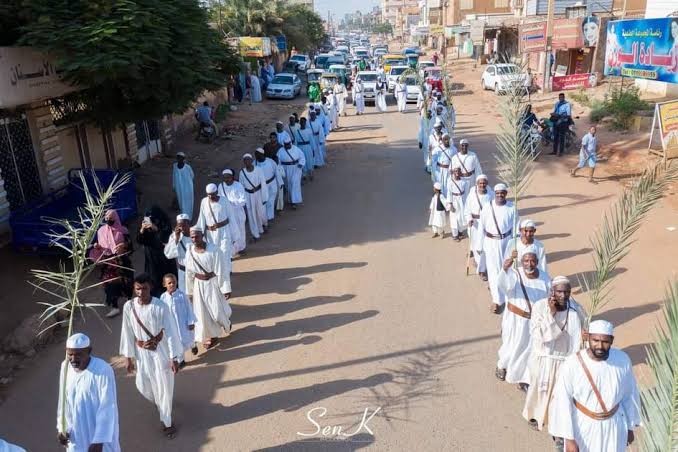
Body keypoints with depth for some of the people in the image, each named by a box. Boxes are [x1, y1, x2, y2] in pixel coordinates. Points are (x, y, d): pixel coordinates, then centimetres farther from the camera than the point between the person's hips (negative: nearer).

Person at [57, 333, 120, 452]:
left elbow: (107, 409, -23)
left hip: (101, 435, -5)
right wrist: (61, 428, 5)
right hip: (75, 434, 5)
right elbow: (63, 399, 8)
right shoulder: (65, 366, -6)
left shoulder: (103, 370, -25)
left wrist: (99, 441, -22)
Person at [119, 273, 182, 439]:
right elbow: (127, 333, -2)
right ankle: (159, 403, 53)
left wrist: (174, 358, -15)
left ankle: (166, 422, 27)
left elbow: (170, 333, -16)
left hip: (160, 351, -3)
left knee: (163, 387, 7)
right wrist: (128, 357, 3)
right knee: (142, 386, 18)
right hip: (141, 352, 4)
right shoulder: (129, 307, -12)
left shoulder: (160, 307, -22)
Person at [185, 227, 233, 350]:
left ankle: (226, 320, 41)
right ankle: (212, 336, 29)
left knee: (217, 311, 5)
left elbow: (221, 271, -16)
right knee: (203, 312, 10)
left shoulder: (213, 250, -20)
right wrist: (189, 291, 9)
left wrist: (226, 289, -15)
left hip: (213, 283, -4)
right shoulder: (190, 251, -7)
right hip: (199, 285, 4)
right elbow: (189, 273, 3)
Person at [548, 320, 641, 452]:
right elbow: (562, 402, -17)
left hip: (614, 427, 3)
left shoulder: (622, 360, -13)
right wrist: (568, 438, -15)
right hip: (583, 428, -2)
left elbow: (629, 395, 2)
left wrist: (630, 427, 10)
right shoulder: (571, 365, -24)